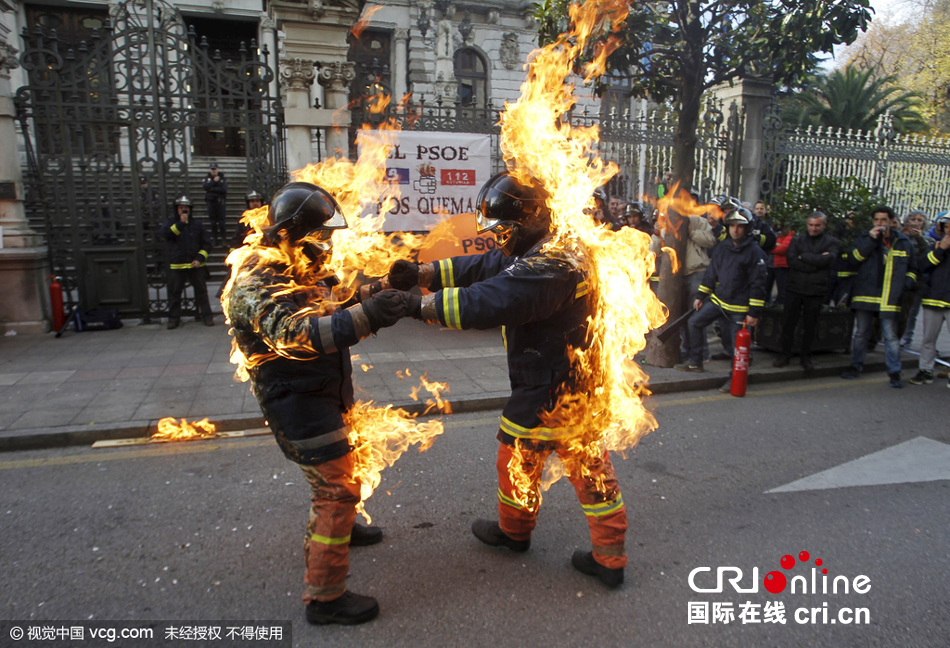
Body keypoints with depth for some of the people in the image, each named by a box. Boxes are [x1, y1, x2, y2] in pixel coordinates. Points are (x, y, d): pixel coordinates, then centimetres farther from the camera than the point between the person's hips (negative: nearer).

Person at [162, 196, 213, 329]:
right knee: (174, 292, 4)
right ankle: (173, 318, 13)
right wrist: (180, 223, -25)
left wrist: (200, 258, -7)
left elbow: (206, 244, 7)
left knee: (201, 290, 4)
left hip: (196, 265, 1)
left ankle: (206, 316, 12)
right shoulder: (171, 222, 7)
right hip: (176, 265, 0)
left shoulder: (196, 225, 9)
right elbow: (165, 232, -16)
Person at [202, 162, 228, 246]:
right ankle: (215, 237, 7)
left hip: (220, 201, -2)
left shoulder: (222, 178, 6)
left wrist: (212, 189, -9)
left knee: (221, 220, -7)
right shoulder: (207, 178, 11)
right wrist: (214, 181, -11)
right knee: (213, 220, 1)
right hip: (210, 201, 2)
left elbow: (224, 189, -9)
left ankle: (224, 237, 0)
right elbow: (205, 187, -8)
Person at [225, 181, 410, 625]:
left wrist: (367, 304, 0)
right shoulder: (256, 283, -22)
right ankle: (324, 596, 3)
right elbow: (292, 334, -38)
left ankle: (335, 527, 52)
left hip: (323, 393, 10)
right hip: (297, 401, -10)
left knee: (335, 472, 27)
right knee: (336, 489, -8)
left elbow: (330, 320, 19)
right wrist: (364, 317, -50)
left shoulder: (303, 271, 9)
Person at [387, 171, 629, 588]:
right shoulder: (533, 252, 7)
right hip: (584, 385, 10)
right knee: (591, 468, 13)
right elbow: (478, 268, 4)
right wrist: (419, 274, -6)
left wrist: (418, 305, -30)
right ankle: (610, 559, 24)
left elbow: (485, 303, -35)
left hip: (547, 393, -9)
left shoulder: (547, 266, -26)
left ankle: (514, 531, 40)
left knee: (518, 459, 15)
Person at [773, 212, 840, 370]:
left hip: (816, 291, -1)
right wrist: (816, 262, -13)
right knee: (788, 322, 4)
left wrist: (803, 257, -8)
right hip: (795, 287, 1)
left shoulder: (832, 242, 5)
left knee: (810, 325, 8)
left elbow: (827, 260, -15)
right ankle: (785, 353, 16)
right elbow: (791, 261, -9)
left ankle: (805, 355, 21)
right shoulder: (797, 240, 7)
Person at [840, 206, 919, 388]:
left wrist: (907, 283, 0)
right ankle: (856, 365, 23)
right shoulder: (865, 239, 7)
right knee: (860, 333, 9)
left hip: (890, 298, 0)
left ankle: (894, 372, 8)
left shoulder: (904, 242, 10)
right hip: (865, 295, 0)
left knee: (891, 336, -1)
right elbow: (852, 259, -9)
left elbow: (912, 269, 18)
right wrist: (871, 240, -14)